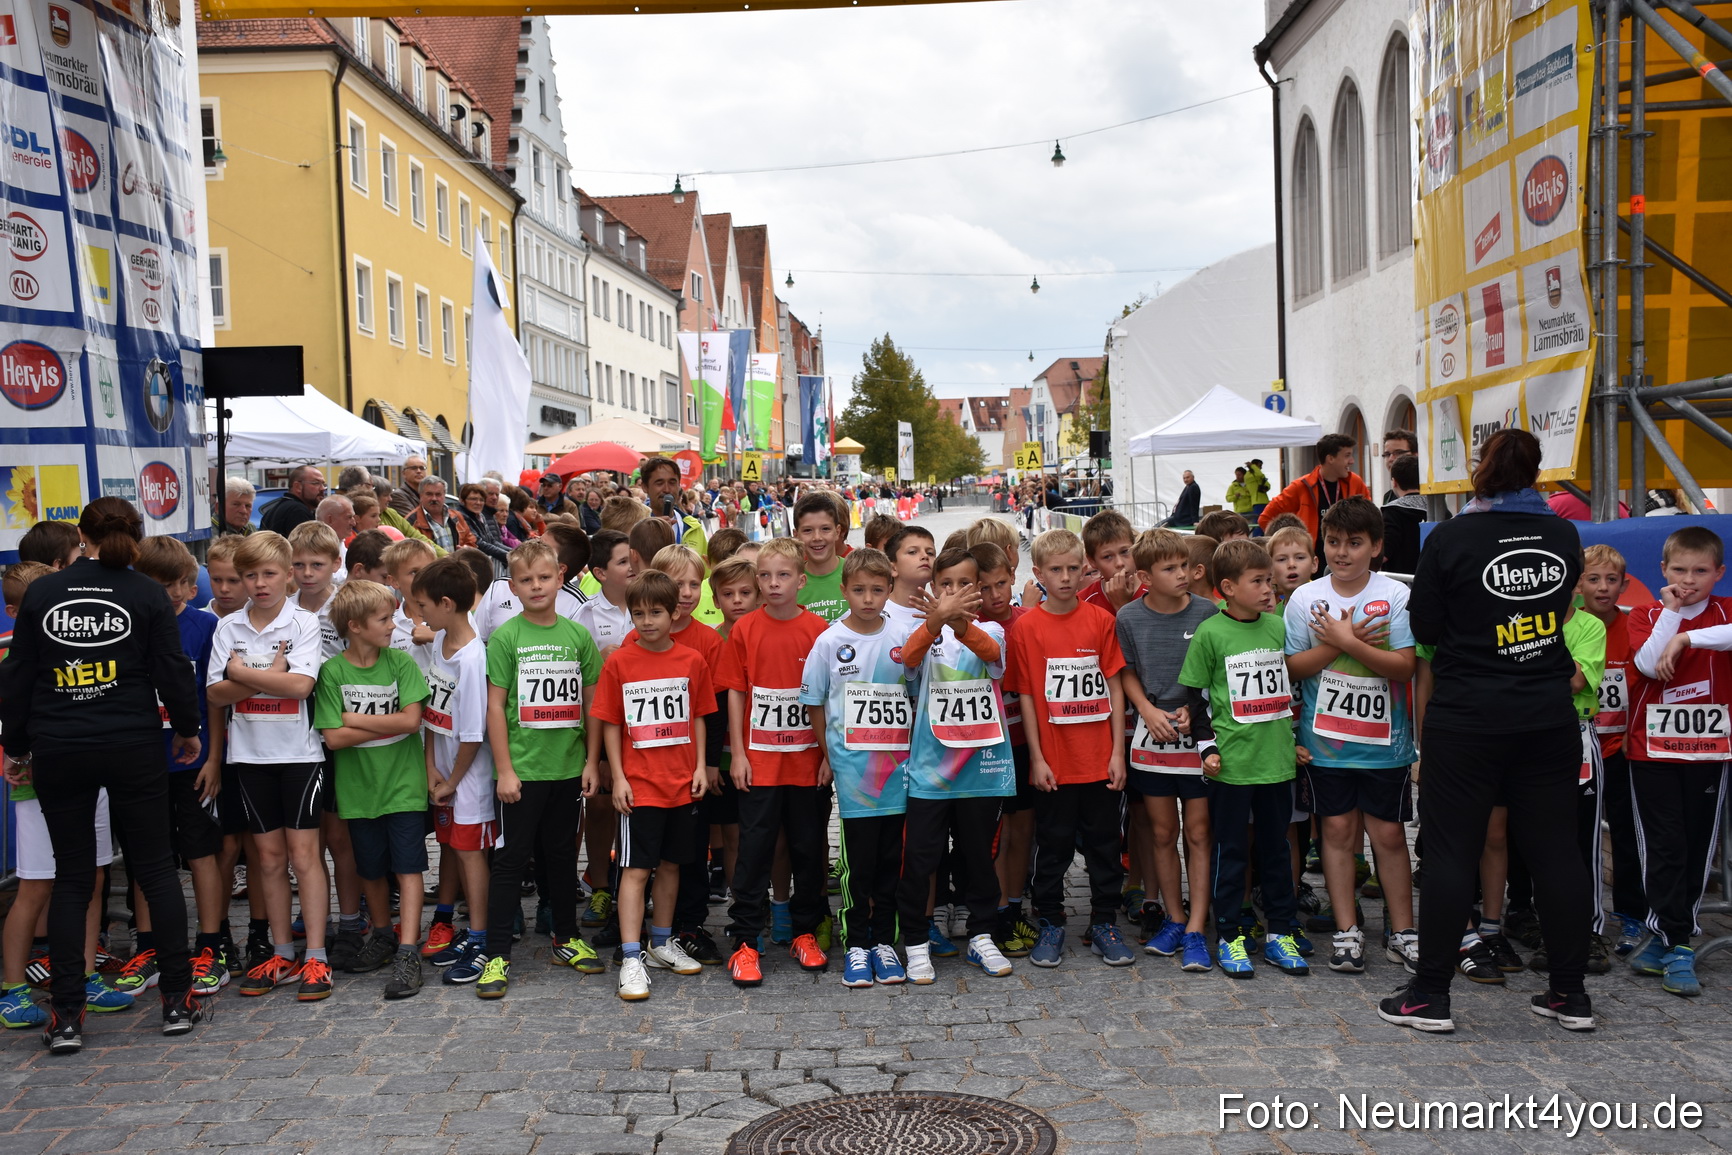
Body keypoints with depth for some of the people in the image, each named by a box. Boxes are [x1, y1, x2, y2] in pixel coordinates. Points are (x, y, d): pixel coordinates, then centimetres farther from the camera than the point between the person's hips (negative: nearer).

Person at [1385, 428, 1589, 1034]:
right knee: (1556, 848, 10)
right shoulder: (1564, 535, 2)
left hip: (1467, 720, -4)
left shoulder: (1452, 538, -10)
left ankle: (1430, 995, 6)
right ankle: (1571, 994, 18)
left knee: (1452, 851, 1)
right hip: (1549, 717, 4)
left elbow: (1424, 628, -5)